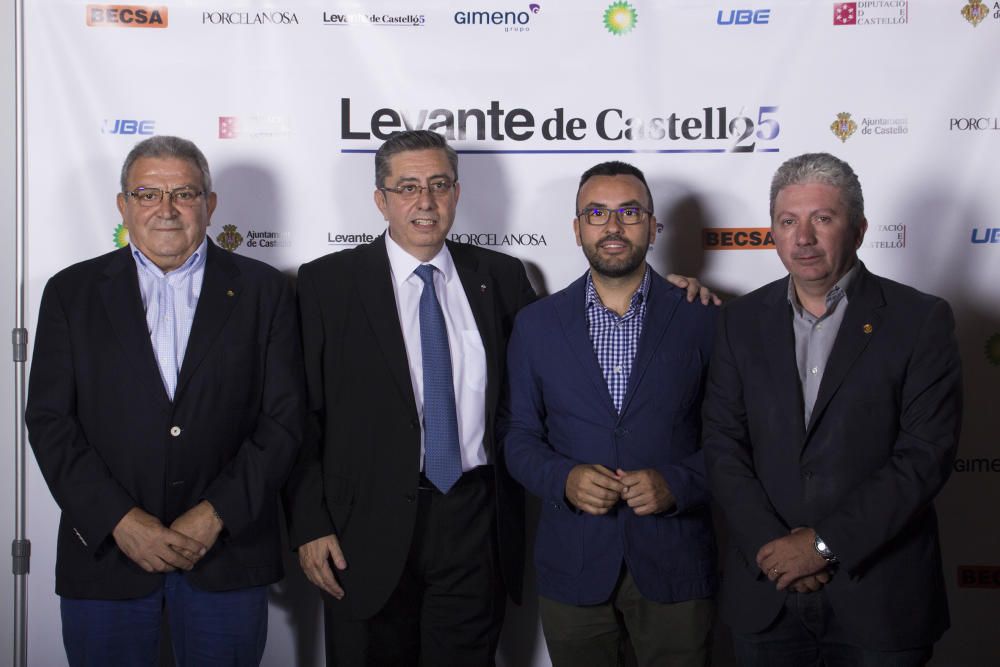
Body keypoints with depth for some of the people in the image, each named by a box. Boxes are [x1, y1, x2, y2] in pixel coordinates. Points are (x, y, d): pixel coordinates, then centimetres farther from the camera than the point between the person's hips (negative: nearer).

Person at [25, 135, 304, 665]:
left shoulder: (263, 291, 4)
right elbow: (49, 420, -1)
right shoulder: (71, 292, 5)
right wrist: (119, 519, -11)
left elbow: (285, 417, -1)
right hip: (105, 550, 1)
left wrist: (219, 512, -11)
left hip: (228, 553, 0)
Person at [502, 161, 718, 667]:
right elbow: (517, 434, 6)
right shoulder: (535, 324, 4)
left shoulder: (702, 320, 0)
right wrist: (563, 478, -12)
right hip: (573, 566, 1)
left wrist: (676, 483, -16)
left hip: (675, 567, -1)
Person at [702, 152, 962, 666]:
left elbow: (925, 455, -11)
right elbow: (723, 444, 1)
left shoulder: (920, 321, -5)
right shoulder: (742, 321, 5)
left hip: (879, 596, -2)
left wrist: (825, 542, -15)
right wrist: (770, 546, -12)